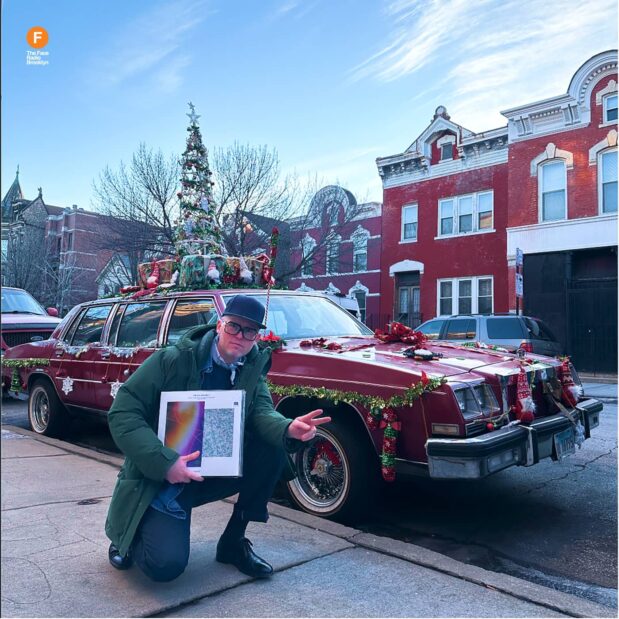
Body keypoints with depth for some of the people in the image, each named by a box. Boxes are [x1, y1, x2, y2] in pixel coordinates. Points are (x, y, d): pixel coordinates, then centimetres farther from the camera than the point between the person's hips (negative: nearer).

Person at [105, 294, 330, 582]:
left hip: (216, 471, 5)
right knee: (165, 564, -23)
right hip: (158, 478, -4)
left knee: (274, 450, -17)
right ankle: (126, 531, 14)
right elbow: (122, 413, -18)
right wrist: (164, 463, -29)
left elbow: (262, 412, -15)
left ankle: (233, 541, 1)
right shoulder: (173, 359, -16)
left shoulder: (252, 368, -1)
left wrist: (289, 429, -40)